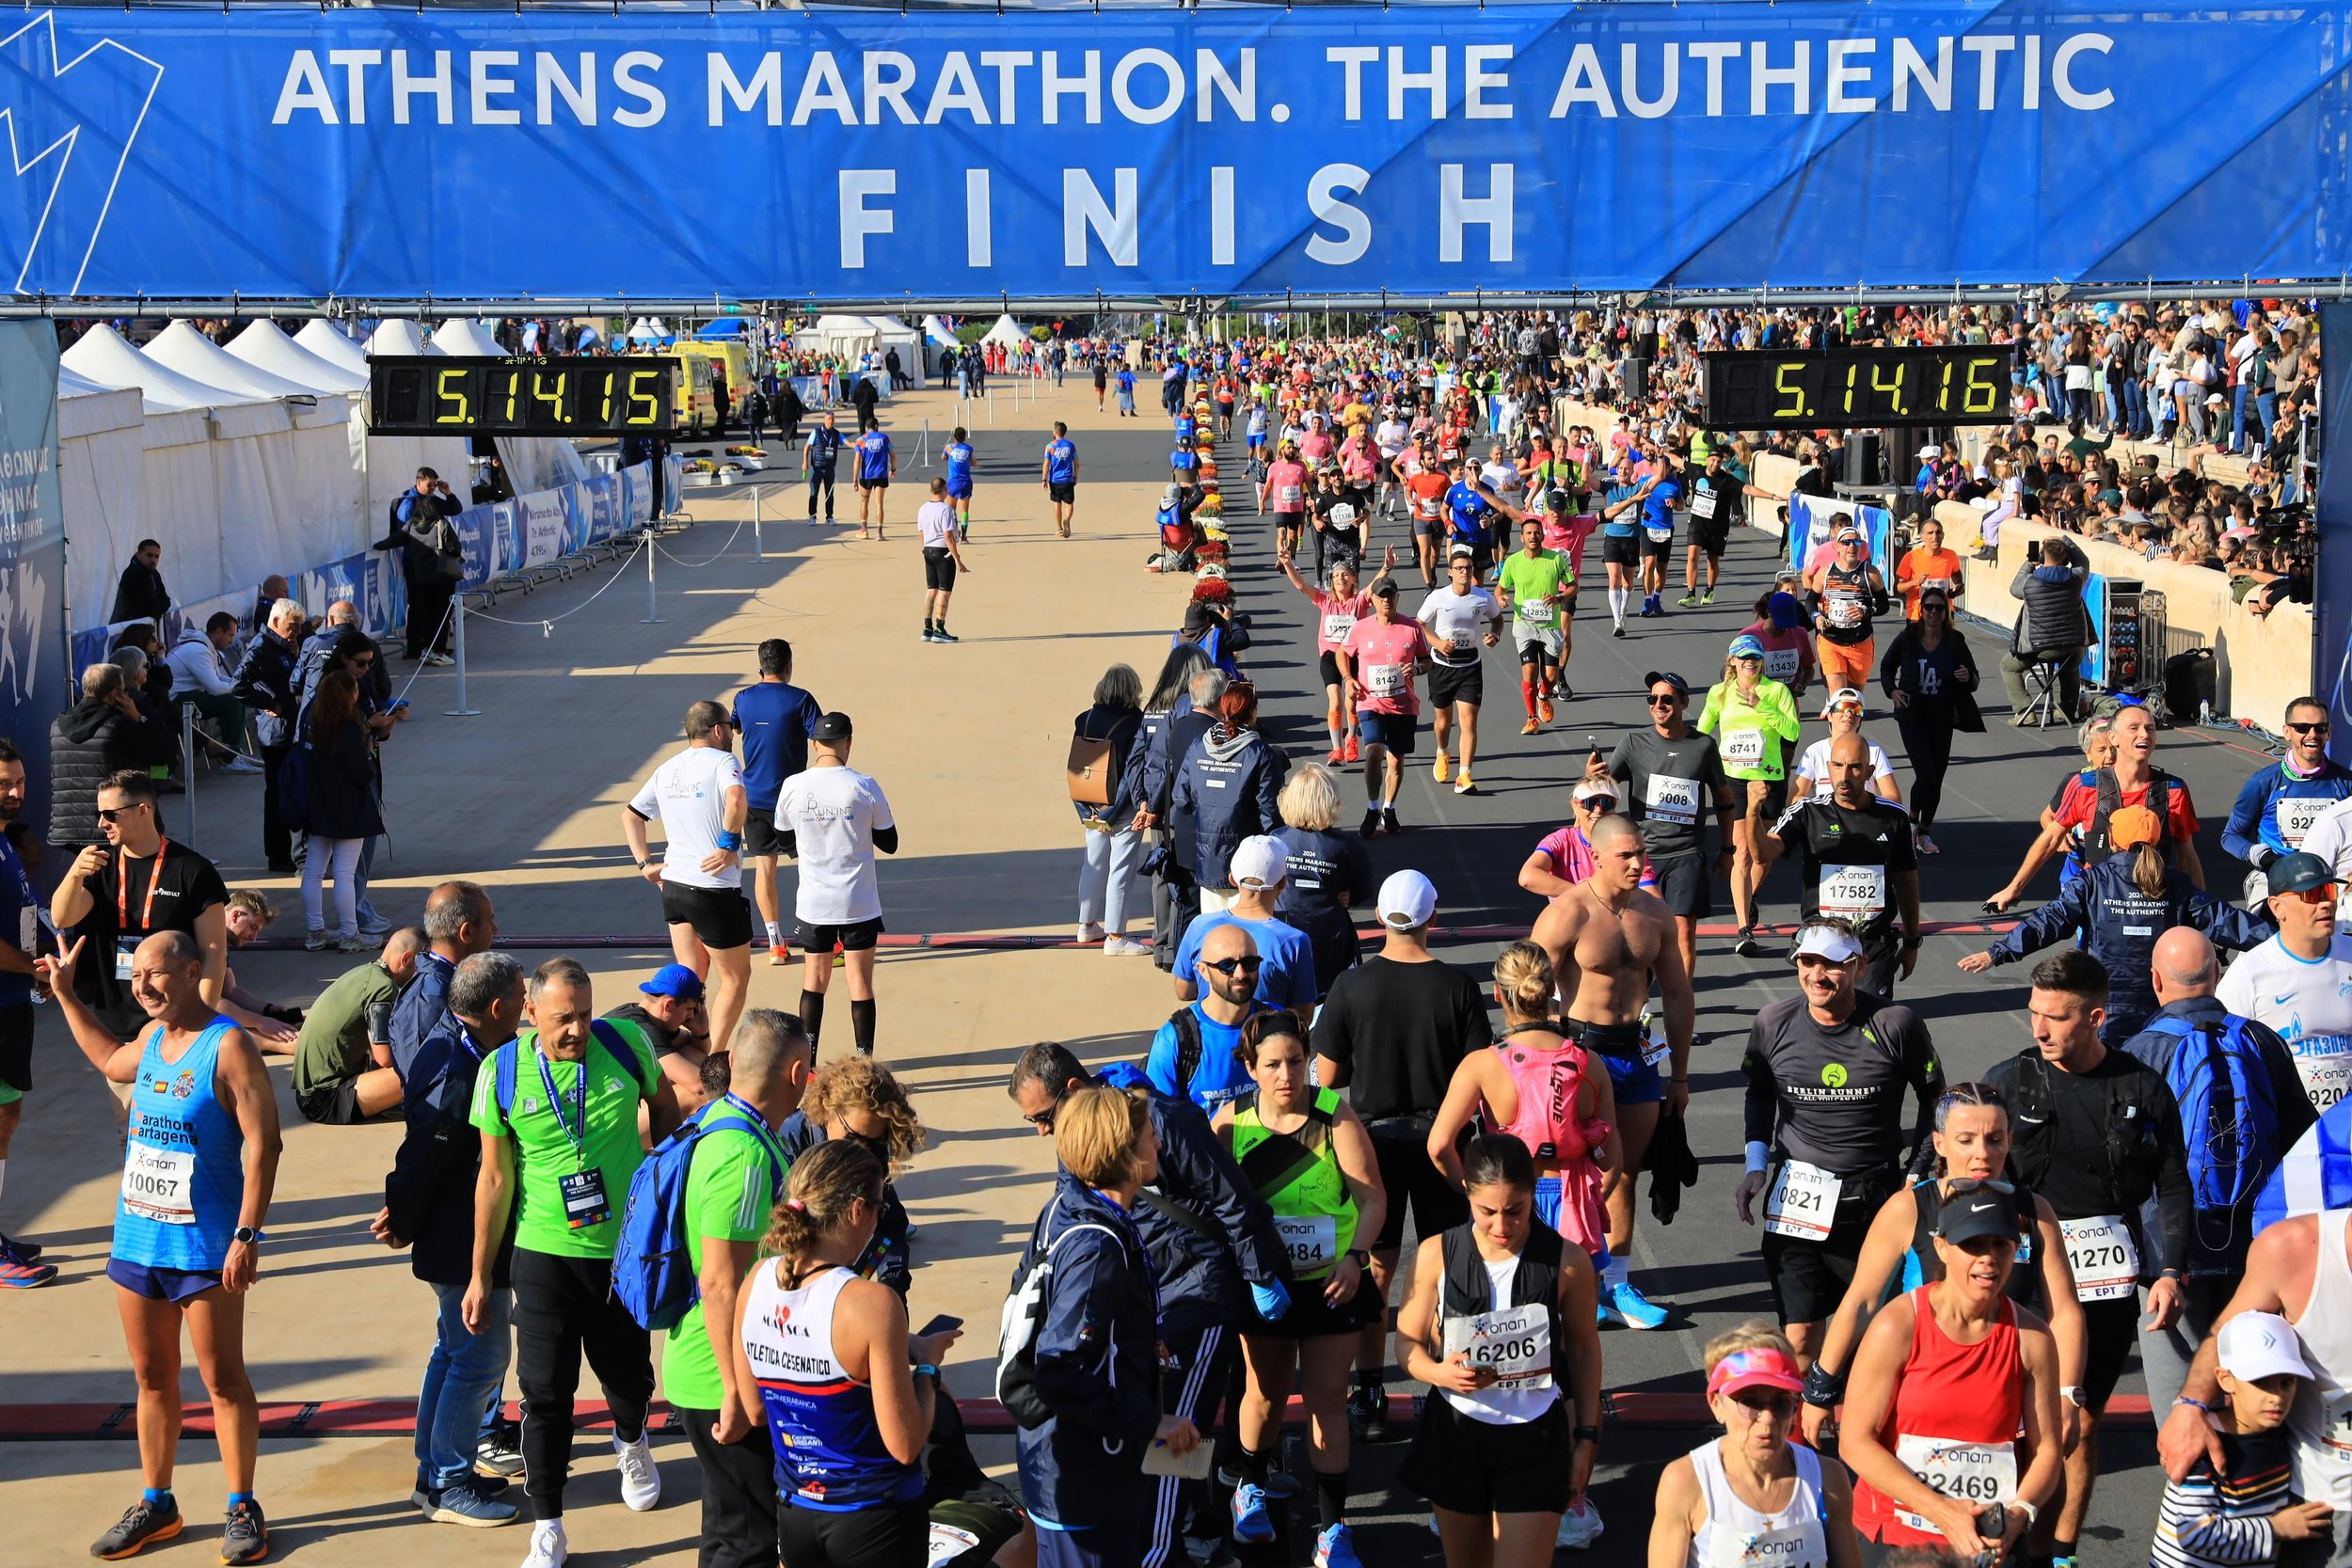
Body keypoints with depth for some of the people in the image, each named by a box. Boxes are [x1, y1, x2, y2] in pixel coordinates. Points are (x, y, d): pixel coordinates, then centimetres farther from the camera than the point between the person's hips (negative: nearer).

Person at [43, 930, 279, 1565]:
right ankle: (156, 1505, 25)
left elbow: (261, 1143, -18)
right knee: (152, 1379, 14)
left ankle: (243, 1508, 11)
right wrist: (65, 994, 32)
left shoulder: (228, 1046, -15)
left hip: (203, 1248, -7)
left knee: (223, 1380, 2)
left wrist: (247, 1235, -22)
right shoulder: (153, 1036, 8)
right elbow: (111, 1061, 34)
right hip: (137, 1240, 7)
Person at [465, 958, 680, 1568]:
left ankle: (631, 1441, 53)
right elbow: (495, 1179, -2)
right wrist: (480, 1276, 2)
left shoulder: (625, 1042, -12)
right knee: (546, 1391, -1)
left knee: (628, 1369, 18)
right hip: (545, 1255, -1)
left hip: (627, 1246, 1)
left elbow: (664, 1107, 8)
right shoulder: (502, 1071, -12)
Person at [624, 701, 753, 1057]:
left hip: (673, 885, 7)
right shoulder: (723, 761, -11)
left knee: (691, 976, 17)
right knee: (735, 978, 7)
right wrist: (730, 844, -19)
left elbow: (630, 815, 16)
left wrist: (645, 863, 12)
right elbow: (737, 800, -31)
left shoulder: (667, 770, 11)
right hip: (715, 891, -7)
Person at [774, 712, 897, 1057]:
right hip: (859, 904, -2)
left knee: (814, 979, 13)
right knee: (860, 982, 4)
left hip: (813, 904, 2)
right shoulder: (864, 787, -12)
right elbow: (889, 844, -1)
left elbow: (787, 844, 8)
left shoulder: (792, 787, -5)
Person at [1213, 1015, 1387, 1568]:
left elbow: (1372, 1196, -17)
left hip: (1332, 1283, -2)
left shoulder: (1336, 1116, -15)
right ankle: (1251, 1490, 43)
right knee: (1266, 1393, 15)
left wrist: (1354, 1257, -29)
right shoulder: (1231, 1120, -8)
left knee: (1326, 1399, 1)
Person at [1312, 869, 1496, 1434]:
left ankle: (1370, 1396, 12)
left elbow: (1327, 1078, -5)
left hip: (1373, 1138, 0)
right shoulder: (1458, 987, -11)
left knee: (1375, 1269, 9)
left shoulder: (1351, 986, -10)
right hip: (1441, 1139, 0)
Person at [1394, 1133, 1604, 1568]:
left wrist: (1586, 1437, 6)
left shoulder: (1567, 1262, -9)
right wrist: (1439, 1371, -20)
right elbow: (1408, 1343, 2)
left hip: (1535, 1439, -2)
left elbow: (1583, 1350, 4)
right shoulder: (1436, 1256, -8)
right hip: (1456, 1435, 2)